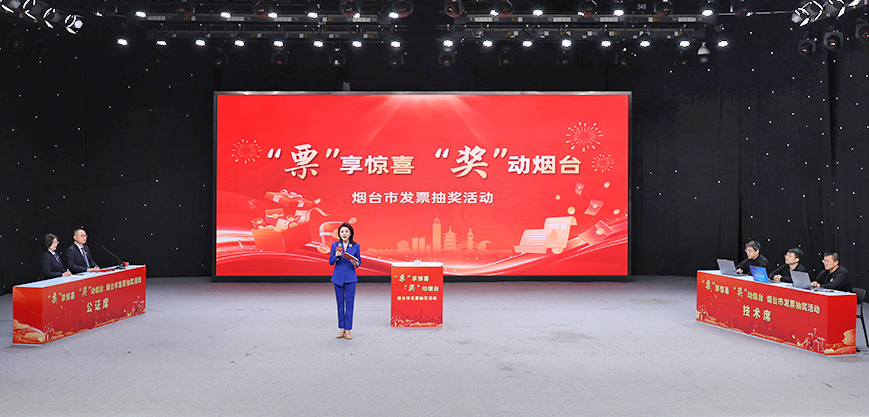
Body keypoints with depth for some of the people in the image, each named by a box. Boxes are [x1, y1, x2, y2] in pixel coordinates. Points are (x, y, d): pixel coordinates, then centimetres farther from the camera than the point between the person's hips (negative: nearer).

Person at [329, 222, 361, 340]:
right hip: (338, 277, 1)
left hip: (350, 277, -1)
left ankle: (348, 329, 7)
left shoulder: (355, 246, 1)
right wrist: (336, 256, -16)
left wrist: (356, 263, -15)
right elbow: (331, 262, 3)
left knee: (349, 303, -1)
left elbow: (359, 261, 7)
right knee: (340, 303, 7)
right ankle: (342, 328, 17)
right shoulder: (335, 245, 2)